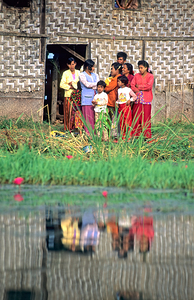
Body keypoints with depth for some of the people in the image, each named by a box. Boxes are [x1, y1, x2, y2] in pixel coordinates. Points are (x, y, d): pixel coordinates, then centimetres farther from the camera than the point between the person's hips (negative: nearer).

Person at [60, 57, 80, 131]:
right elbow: (62, 85, -3)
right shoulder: (65, 73, 5)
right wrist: (70, 87, -8)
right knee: (68, 113, -7)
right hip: (68, 95, -2)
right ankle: (68, 130, -5)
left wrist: (73, 84, -6)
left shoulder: (78, 73, 12)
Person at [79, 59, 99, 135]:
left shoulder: (95, 75, 19)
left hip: (95, 98, 5)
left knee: (95, 117, -1)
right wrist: (96, 84, -2)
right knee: (88, 117, -8)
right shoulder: (82, 75, 2)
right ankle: (88, 134, -7)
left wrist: (91, 86, -8)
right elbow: (87, 84, -11)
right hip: (87, 98, -5)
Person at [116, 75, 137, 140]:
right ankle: (123, 136, 11)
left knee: (128, 121, -8)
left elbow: (135, 96, 1)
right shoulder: (119, 90, 13)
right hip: (120, 107, 6)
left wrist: (130, 100, -13)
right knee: (121, 122, 6)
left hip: (126, 106, -6)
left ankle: (129, 136, -7)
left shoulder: (128, 89, -4)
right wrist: (117, 102, 5)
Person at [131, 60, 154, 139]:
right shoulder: (136, 76, 13)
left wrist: (139, 87, -3)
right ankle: (136, 135, 0)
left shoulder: (150, 76, 3)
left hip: (146, 100, -3)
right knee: (136, 116, -2)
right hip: (137, 99, 3)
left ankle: (146, 135, -3)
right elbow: (132, 86, 4)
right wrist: (139, 91, -10)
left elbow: (149, 86, -11)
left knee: (145, 117, -6)